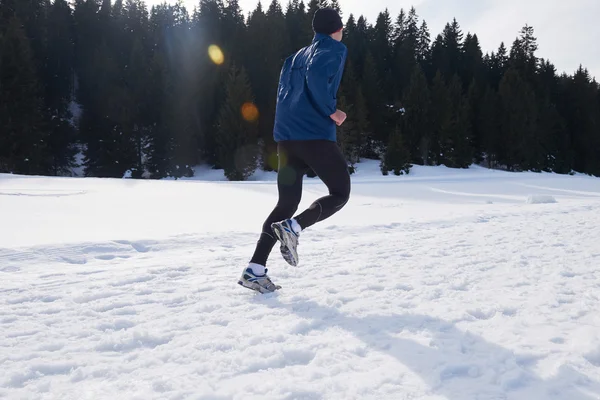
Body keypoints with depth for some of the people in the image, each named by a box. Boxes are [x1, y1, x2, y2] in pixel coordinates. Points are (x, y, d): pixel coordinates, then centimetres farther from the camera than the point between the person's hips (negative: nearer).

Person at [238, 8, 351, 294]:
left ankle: (255, 270, 1)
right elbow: (317, 76, -20)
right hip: (316, 134, -7)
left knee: (287, 202, 10)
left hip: (286, 136, 7)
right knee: (340, 194, 7)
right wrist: (332, 111, -12)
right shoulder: (335, 49, 0)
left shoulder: (298, 55, 24)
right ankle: (293, 227, -17)